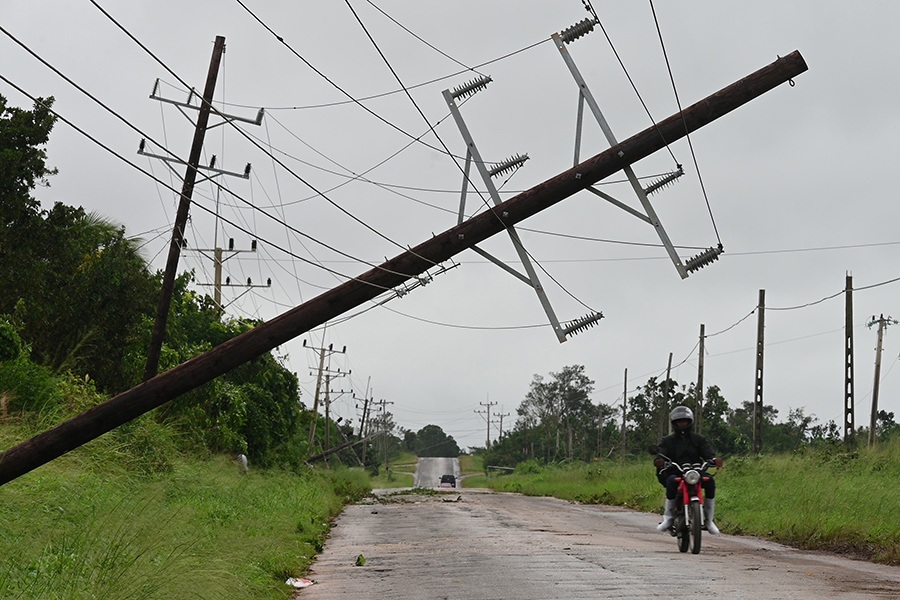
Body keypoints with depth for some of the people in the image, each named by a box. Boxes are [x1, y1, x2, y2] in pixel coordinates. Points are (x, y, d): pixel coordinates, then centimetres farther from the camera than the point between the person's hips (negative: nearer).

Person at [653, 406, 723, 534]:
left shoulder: (698, 439, 17)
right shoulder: (668, 440, 15)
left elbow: (708, 453, 1)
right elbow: (662, 454, -3)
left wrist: (714, 460, -25)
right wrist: (658, 461, -29)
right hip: (675, 472, -2)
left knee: (710, 481, -29)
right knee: (671, 481, -37)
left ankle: (709, 518, -19)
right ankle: (668, 516, -27)